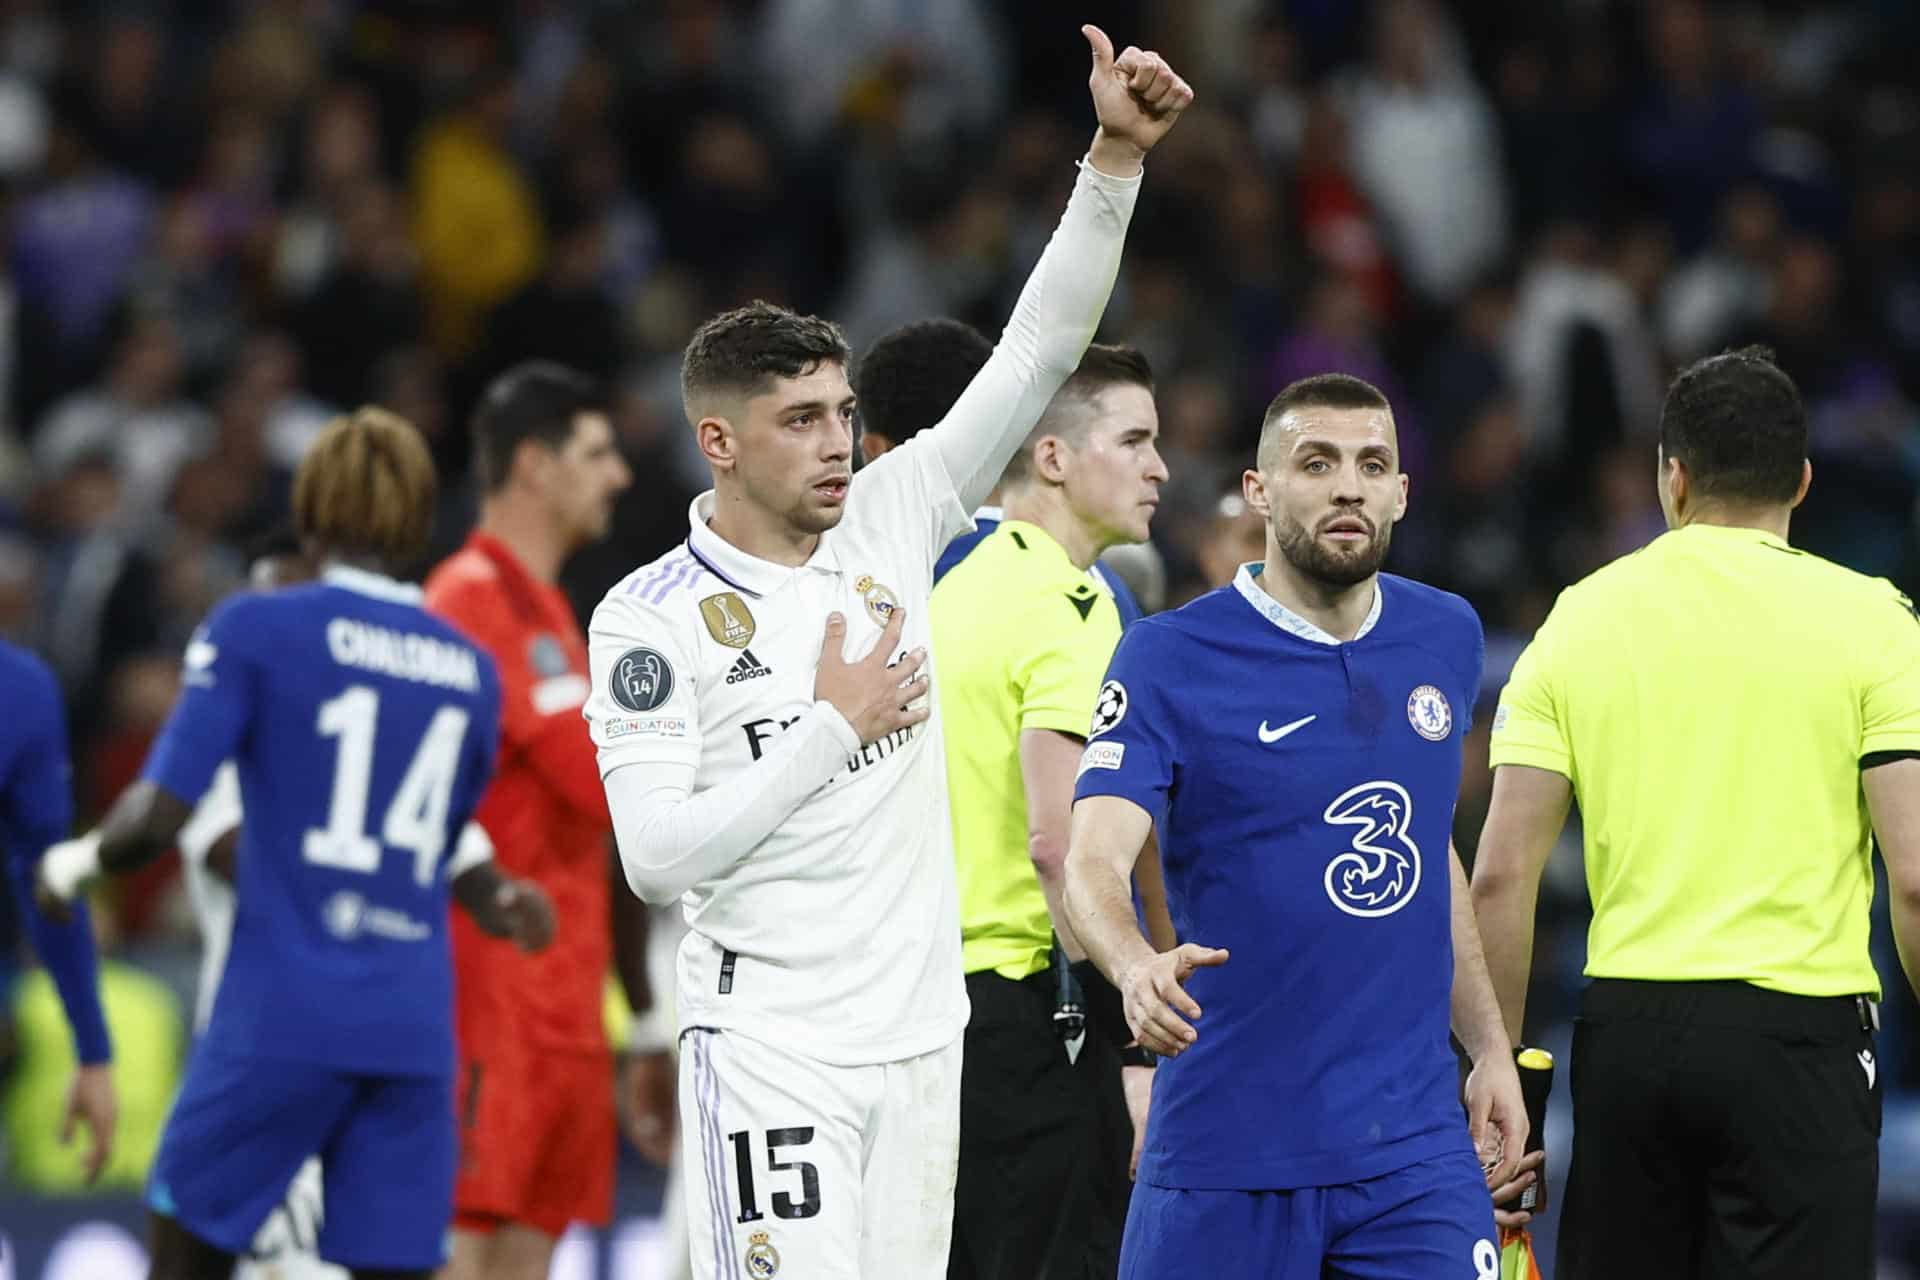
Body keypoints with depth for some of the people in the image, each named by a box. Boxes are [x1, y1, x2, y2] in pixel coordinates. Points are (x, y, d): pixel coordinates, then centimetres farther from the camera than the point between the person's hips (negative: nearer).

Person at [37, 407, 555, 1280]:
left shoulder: (256, 630, -3)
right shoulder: (469, 671, 12)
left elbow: (157, 819, -9)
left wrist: (78, 863, 9)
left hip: (280, 1019, -4)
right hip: (412, 1032, 4)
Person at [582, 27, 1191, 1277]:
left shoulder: (891, 519, 7)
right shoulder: (649, 617, -7)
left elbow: (1037, 352, 5)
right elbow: (656, 855, -14)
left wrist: (1117, 157, -5)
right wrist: (835, 728, -10)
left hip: (922, 1029, 5)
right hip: (772, 1047, -5)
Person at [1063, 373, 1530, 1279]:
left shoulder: (1445, 638, 10)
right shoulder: (1172, 658, -7)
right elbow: (1094, 860, -19)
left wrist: (1490, 1047, 20)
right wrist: (1137, 967, -40)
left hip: (1415, 1145, 4)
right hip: (1230, 1150, -4)